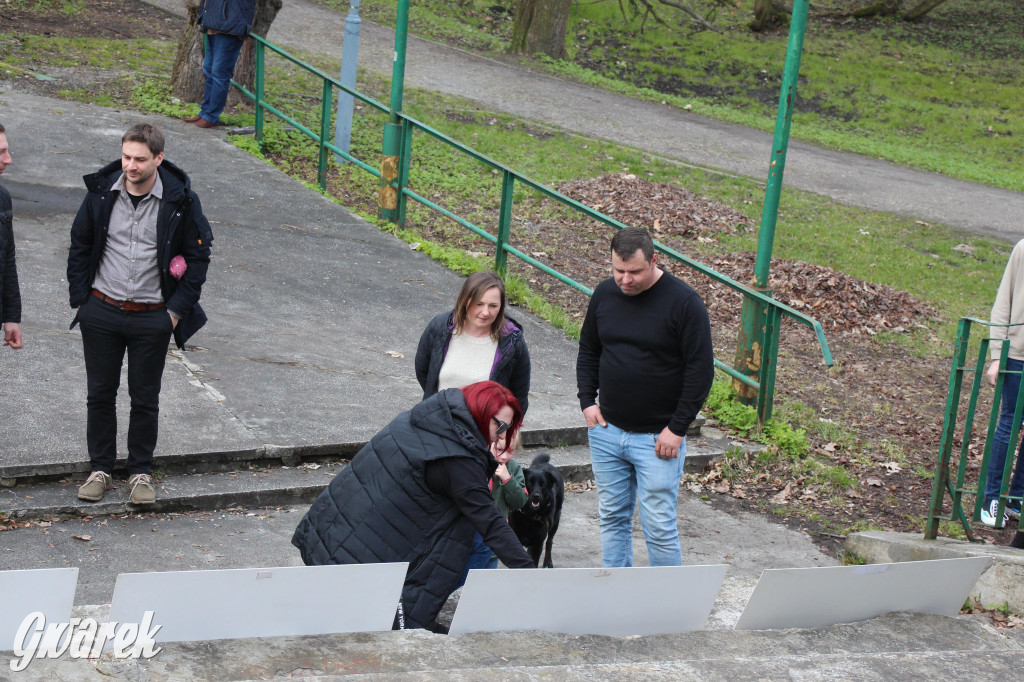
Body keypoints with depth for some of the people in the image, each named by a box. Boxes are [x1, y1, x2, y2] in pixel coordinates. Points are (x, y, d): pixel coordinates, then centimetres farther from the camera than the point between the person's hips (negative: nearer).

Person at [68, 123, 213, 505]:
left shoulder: (180, 201, -10)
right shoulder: (101, 192, -5)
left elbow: (198, 257, -1)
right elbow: (80, 247, 7)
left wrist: (177, 310, -5)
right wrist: (80, 299, 2)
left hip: (153, 318, -1)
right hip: (101, 312, 2)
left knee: (145, 398, 8)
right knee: (100, 393, 10)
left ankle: (141, 471, 23)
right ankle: (100, 469, 24)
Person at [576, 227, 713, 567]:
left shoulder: (683, 302, -12)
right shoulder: (604, 294, 4)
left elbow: (701, 370, -11)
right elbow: (588, 351, 18)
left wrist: (677, 428, -13)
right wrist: (587, 401, 5)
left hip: (658, 438, -5)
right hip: (606, 431, 5)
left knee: (659, 527, -3)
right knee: (612, 518, 13)